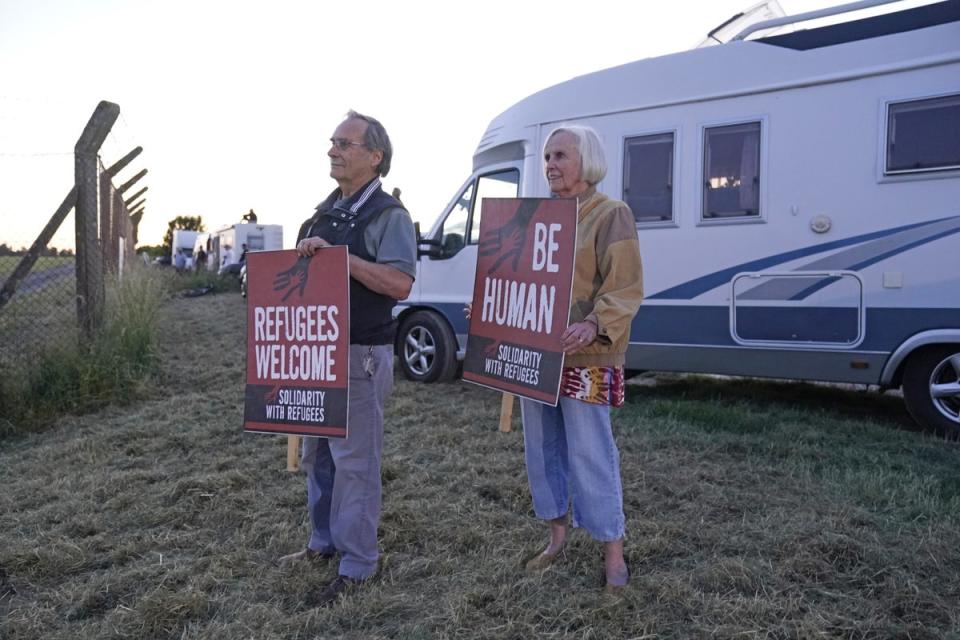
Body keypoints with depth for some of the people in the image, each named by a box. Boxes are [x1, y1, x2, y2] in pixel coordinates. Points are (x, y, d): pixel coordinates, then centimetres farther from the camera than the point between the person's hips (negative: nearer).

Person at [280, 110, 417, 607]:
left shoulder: (388, 215, -9)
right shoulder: (325, 211, 15)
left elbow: (399, 283, -23)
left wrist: (336, 254, -25)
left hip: (360, 355, -8)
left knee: (354, 461, -1)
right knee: (316, 454, 17)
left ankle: (356, 565, 11)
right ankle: (324, 542, 33)